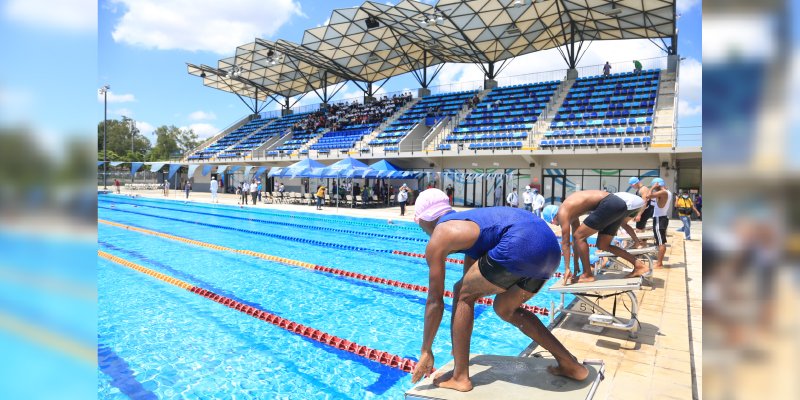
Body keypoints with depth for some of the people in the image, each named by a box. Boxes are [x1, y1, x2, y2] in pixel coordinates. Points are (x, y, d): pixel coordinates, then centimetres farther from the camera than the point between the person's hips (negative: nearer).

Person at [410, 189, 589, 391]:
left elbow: (435, 301, 10)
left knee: (462, 295, 11)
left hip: (522, 246, -9)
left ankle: (460, 377, 16)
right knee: (505, 308, 26)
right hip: (549, 246, 9)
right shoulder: (465, 222, 32)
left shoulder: (437, 240, 8)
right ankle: (570, 364, 32)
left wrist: (426, 351, 22)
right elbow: (472, 281, 41)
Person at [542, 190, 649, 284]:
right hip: (617, 203, 10)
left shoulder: (562, 212, -5)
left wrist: (567, 268, -3)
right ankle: (639, 265, 16)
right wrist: (576, 263, 31)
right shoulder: (571, 210, 21)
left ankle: (588, 274, 1)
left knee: (580, 236, -4)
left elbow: (565, 242, -6)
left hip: (610, 205, -10)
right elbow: (575, 239, 26)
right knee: (602, 245, 16)